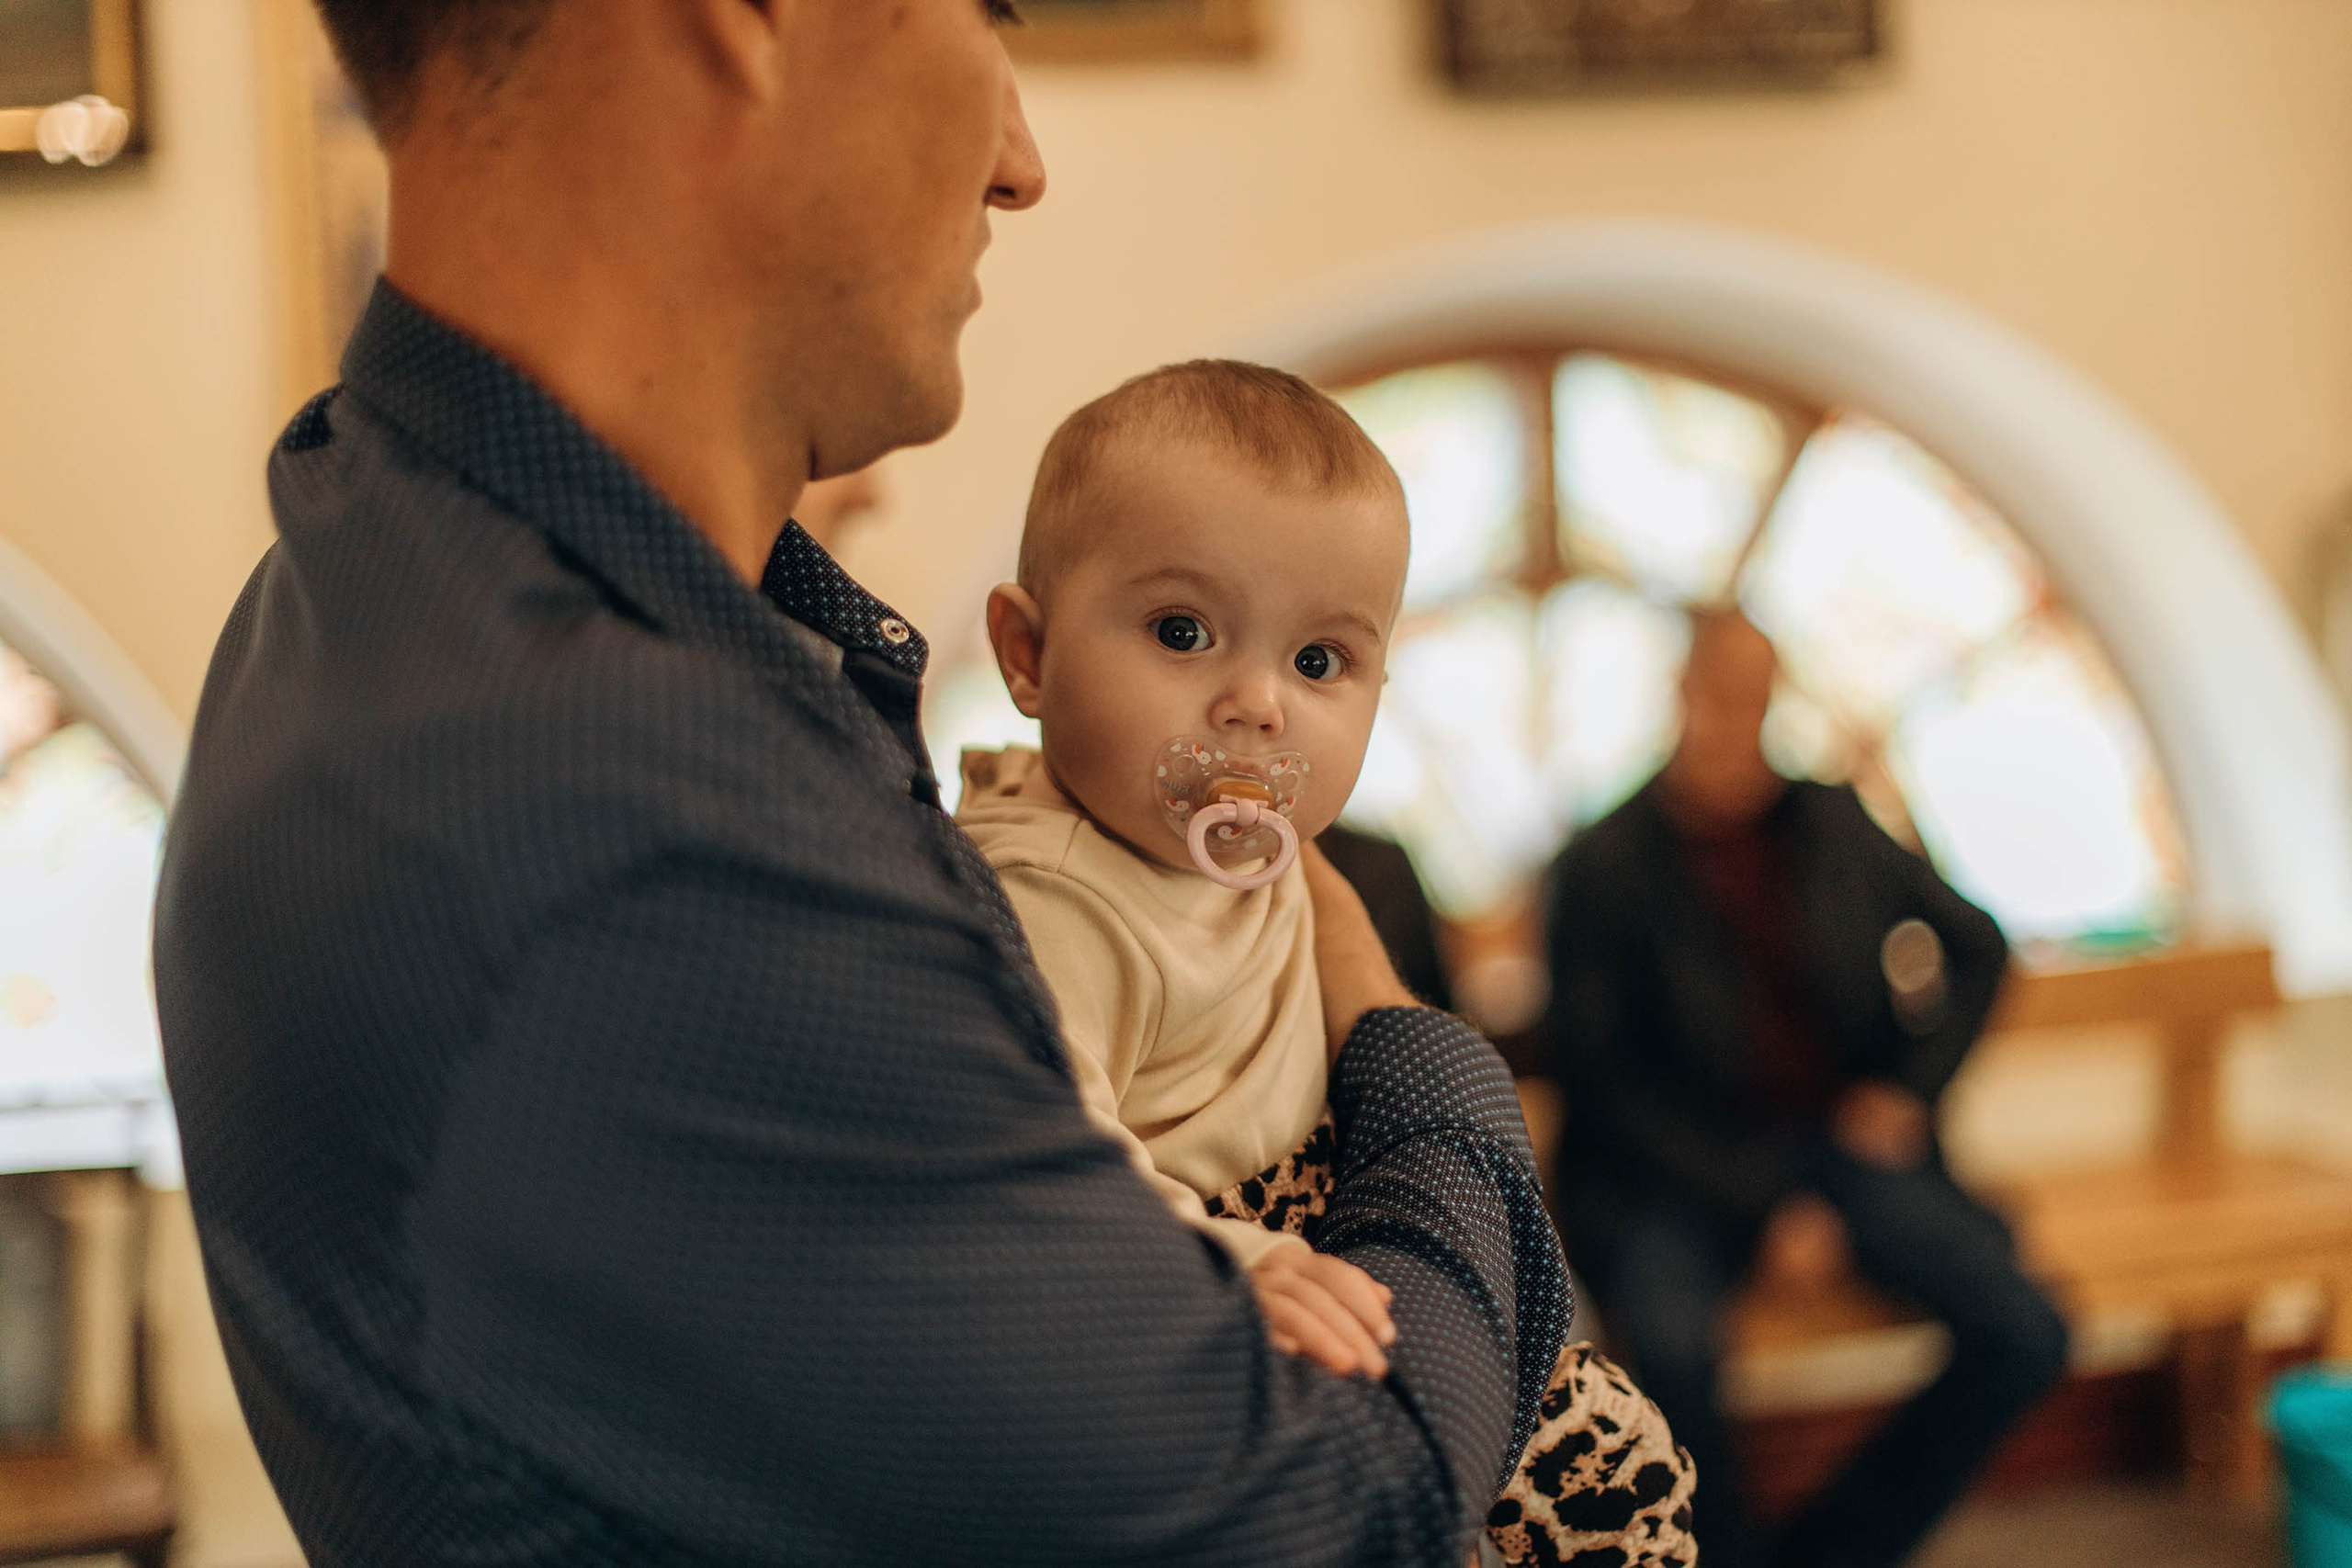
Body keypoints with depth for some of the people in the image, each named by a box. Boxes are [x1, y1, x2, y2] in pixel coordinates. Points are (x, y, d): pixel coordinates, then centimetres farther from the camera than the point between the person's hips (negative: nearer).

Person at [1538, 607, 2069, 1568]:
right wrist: (1762, 1202, -13)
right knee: (1671, 1350, -36)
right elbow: (1603, 1079, -6)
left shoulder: (1833, 825, 7)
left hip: (1837, 1138, 4)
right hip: (1681, 1166, -4)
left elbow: (1977, 947, 20)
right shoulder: (1603, 866, -5)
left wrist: (1910, 1087, 7)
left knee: (2025, 1337, -16)